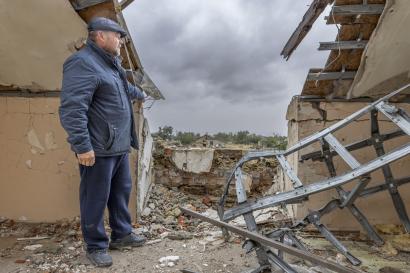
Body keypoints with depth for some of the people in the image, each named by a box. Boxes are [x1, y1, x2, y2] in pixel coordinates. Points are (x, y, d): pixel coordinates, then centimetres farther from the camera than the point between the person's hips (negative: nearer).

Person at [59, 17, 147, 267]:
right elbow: (72, 108, -23)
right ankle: (96, 246, 19)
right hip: (99, 149, -10)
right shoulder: (82, 63, -14)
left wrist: (140, 94, 58)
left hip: (120, 146, 10)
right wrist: (82, 146, -26)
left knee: (122, 192, 16)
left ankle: (122, 234, 32)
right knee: (97, 198, 3)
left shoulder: (111, 64, 19)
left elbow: (125, 87, 41)